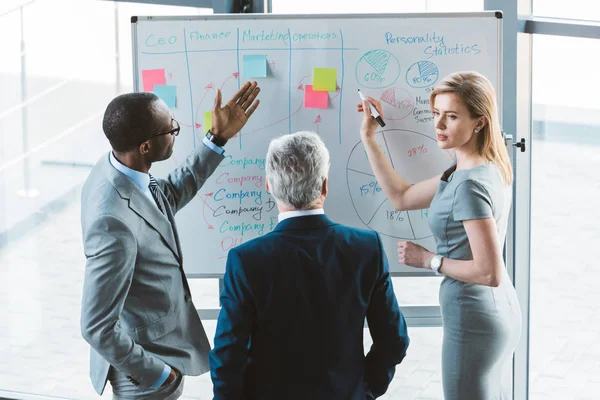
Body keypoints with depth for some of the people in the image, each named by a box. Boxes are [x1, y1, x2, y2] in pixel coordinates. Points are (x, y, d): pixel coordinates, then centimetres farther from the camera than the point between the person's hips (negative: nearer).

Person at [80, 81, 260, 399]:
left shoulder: (115, 168, -8)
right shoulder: (114, 222, -35)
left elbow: (170, 195, 14)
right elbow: (97, 328, -30)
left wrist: (219, 137, 8)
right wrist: (155, 373, -18)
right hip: (144, 374, -8)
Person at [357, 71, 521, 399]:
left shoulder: (470, 185, -24)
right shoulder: (468, 171, 6)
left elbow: (489, 273, -26)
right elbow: (402, 197, 15)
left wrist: (429, 260, -14)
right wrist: (368, 137, 14)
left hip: (473, 319, -10)